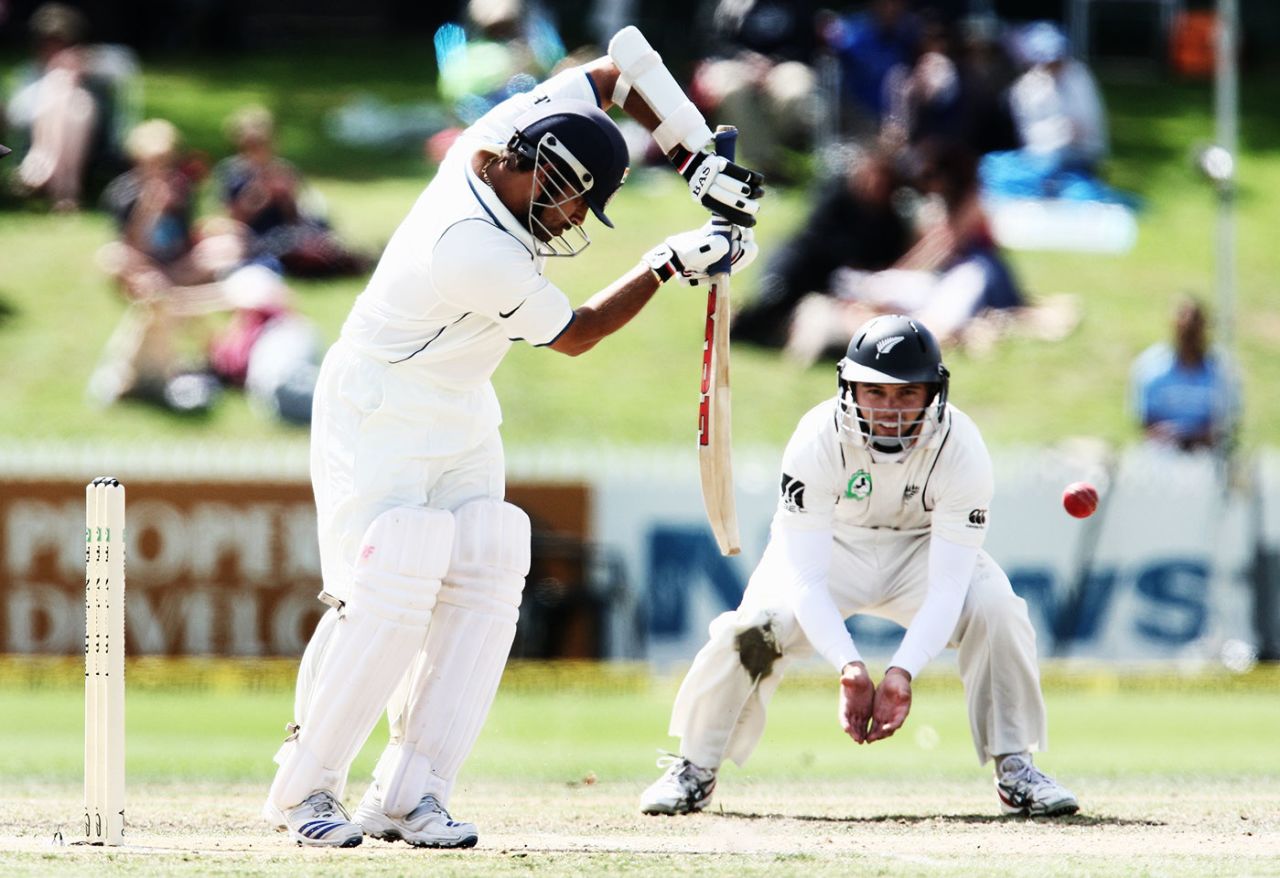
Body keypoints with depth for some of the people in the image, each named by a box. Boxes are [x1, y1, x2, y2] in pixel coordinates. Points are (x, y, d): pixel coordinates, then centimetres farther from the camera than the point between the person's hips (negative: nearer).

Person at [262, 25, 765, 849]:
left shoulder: (509, 129, -14)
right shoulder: (479, 255, -33)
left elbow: (625, 60, -4)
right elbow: (576, 334, -16)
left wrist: (702, 163, -8)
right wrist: (672, 263, -11)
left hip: (461, 417, 9)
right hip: (378, 413, -9)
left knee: (482, 588, -3)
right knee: (387, 600, -18)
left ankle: (409, 795, -4)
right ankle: (302, 790, -8)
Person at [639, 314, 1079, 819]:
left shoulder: (961, 450, -29)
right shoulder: (818, 441, -30)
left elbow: (946, 587, -31)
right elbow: (805, 579, -32)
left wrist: (902, 672, -45)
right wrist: (849, 666, -46)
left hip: (923, 547, 1)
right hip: (831, 546, -1)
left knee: (994, 608, -27)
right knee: (755, 625, -26)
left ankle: (1015, 769, -10)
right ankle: (694, 772, -3)